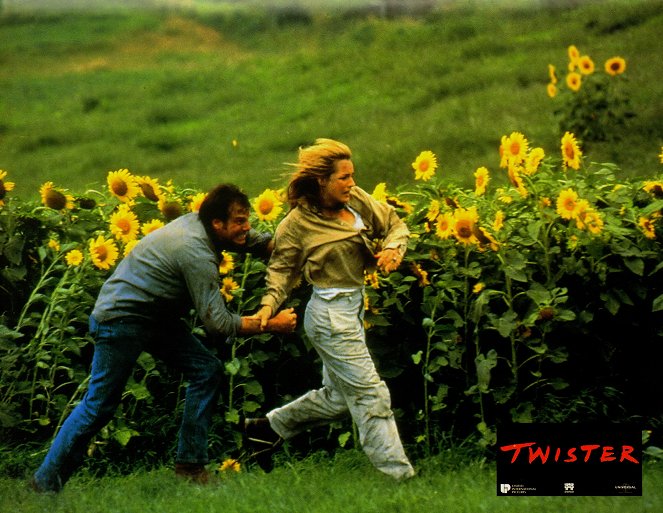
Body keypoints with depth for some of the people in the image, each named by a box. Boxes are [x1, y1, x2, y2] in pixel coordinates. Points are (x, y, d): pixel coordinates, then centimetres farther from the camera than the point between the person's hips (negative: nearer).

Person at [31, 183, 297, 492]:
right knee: (100, 405, -4)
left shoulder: (199, 223, -2)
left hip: (157, 316, 10)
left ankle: (190, 464, 5)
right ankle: (46, 482, 6)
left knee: (207, 371, 1)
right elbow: (217, 323, -27)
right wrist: (271, 325, -21)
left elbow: (260, 242, 13)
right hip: (121, 317, -10)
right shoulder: (196, 252, -29)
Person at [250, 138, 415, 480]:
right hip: (331, 315, -8)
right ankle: (398, 475, -1)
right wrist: (269, 303, -18)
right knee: (371, 396, -6)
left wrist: (393, 247, -13)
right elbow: (283, 268, -3)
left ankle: (268, 427, 35)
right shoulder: (298, 223, -13)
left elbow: (395, 224, 8)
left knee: (338, 397, 19)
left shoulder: (356, 200, 1)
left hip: (353, 310, 8)